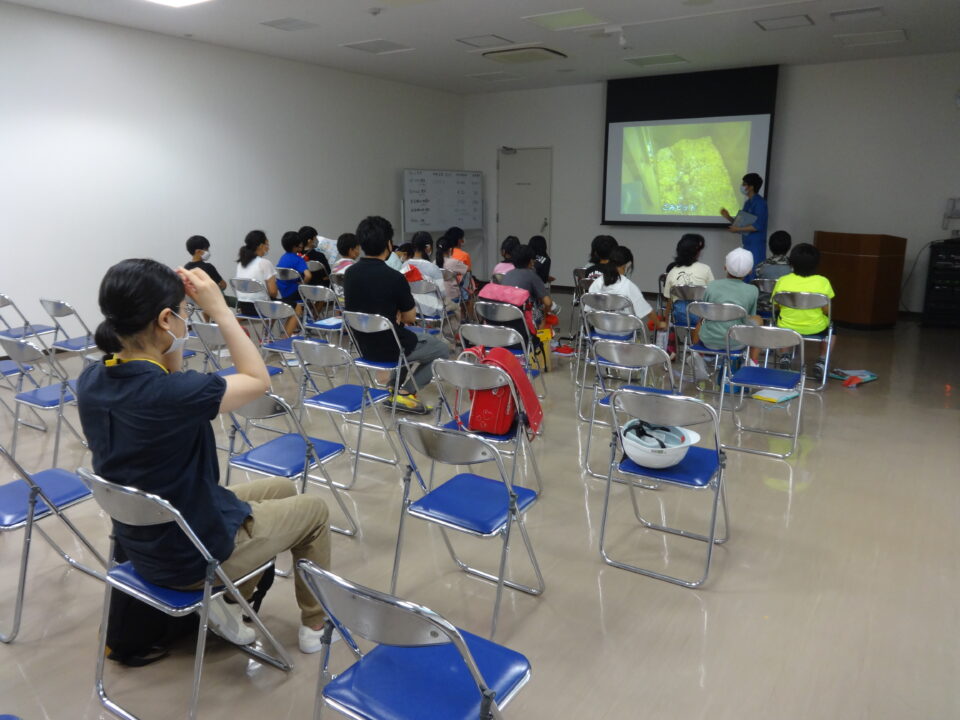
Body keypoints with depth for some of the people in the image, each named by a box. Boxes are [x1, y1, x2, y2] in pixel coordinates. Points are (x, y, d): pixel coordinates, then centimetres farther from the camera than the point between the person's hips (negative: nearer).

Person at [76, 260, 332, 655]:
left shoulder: (91, 381, -10)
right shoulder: (173, 394, -34)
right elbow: (258, 379, -18)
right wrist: (219, 309, -16)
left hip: (142, 542, 8)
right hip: (195, 554, -7)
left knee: (281, 488, 25)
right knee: (314, 509, 18)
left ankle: (230, 599, 23)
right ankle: (314, 623, 33)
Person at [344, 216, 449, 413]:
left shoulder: (350, 274, -3)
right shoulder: (394, 277, -23)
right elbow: (410, 318, -9)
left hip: (365, 346, 7)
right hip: (391, 348, -7)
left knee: (412, 338, 35)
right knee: (442, 349, 18)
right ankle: (405, 392, 4)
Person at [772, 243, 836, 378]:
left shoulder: (782, 281, -14)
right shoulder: (823, 282, -15)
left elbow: (777, 306, -3)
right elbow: (826, 310, -9)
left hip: (786, 327, 0)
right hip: (815, 328, 0)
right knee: (832, 326, 33)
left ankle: (784, 356, 20)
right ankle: (822, 360, 16)